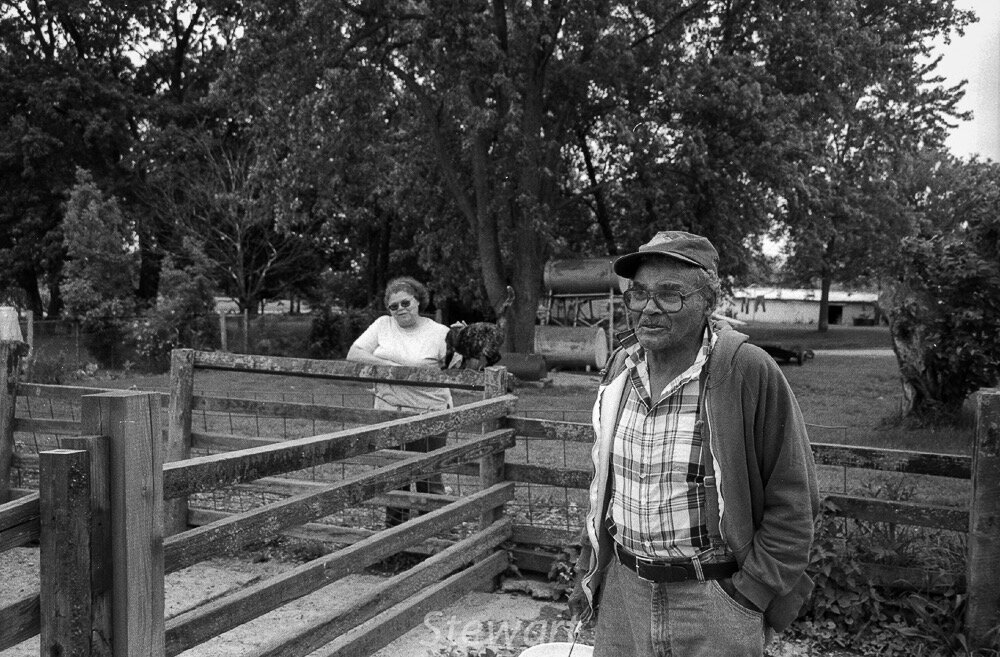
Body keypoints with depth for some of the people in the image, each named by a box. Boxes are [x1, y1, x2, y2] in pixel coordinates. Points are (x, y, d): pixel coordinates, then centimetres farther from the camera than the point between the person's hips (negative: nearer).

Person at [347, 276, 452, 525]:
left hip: (428, 414, -3)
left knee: (429, 480, 0)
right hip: (388, 412, 4)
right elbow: (353, 354, -1)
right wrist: (386, 364, -14)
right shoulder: (382, 325, 6)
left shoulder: (439, 332, -1)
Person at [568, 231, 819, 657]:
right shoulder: (623, 366, 2)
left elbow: (792, 502, -11)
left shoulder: (749, 372, -16)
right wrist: (588, 572, 12)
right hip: (622, 592, 5)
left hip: (714, 601, -5)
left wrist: (752, 597, -11)